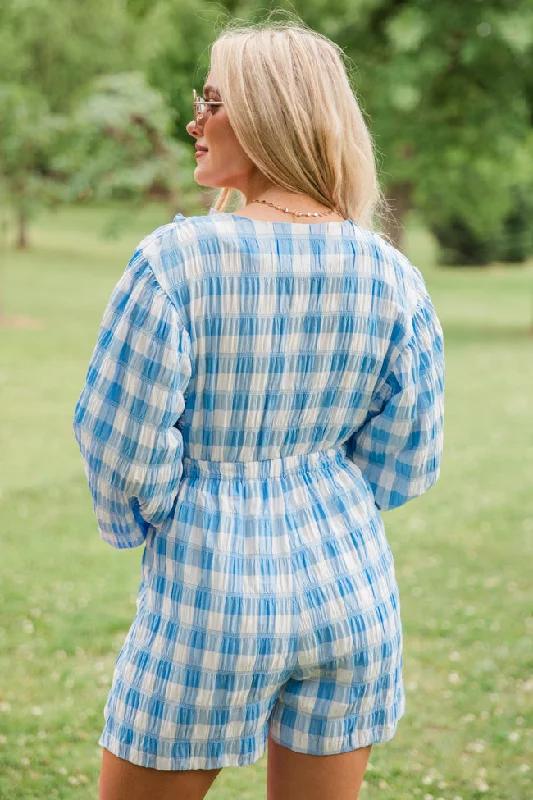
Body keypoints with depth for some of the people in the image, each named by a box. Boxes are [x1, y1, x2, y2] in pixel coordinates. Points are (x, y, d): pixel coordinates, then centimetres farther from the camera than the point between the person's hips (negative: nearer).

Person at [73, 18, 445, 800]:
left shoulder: (176, 260, -16)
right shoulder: (392, 278, -3)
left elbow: (122, 442, -11)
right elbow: (405, 465, 3)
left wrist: (135, 523, 10)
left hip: (212, 589, -4)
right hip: (351, 583, 4)